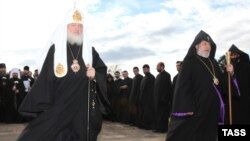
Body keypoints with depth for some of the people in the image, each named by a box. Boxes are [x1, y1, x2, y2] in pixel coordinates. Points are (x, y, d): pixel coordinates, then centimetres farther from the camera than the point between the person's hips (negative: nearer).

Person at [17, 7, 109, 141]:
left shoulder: (90, 50, 9)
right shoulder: (55, 49, 3)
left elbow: (102, 71, 12)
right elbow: (45, 77, 0)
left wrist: (95, 75, -12)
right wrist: (43, 105, -5)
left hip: (83, 105, 2)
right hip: (59, 105, -2)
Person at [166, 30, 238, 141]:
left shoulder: (213, 63, 14)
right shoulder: (189, 62, -4)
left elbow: (221, 83, 18)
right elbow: (183, 85, -13)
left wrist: (230, 74, -2)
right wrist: (187, 108, -22)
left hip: (212, 107, 6)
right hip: (195, 107, -6)